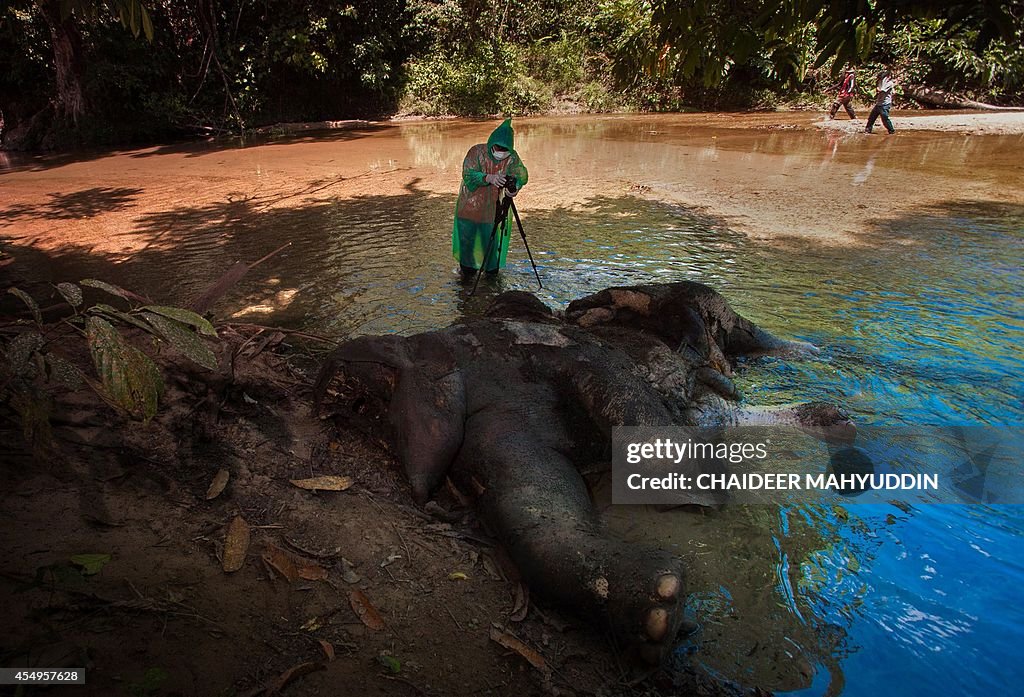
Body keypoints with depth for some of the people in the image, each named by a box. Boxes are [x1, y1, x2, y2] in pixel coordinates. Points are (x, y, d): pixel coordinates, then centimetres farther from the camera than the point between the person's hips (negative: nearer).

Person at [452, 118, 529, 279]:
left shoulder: (512, 157, -9)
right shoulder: (477, 151, -16)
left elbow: (521, 173, -21)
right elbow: (468, 174, -25)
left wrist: (514, 186, -45)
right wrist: (489, 178, -43)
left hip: (494, 208, 1)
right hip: (471, 204, -1)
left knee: (492, 239, 6)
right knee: (467, 236, 10)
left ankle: (491, 268, 30)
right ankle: (467, 266, 32)